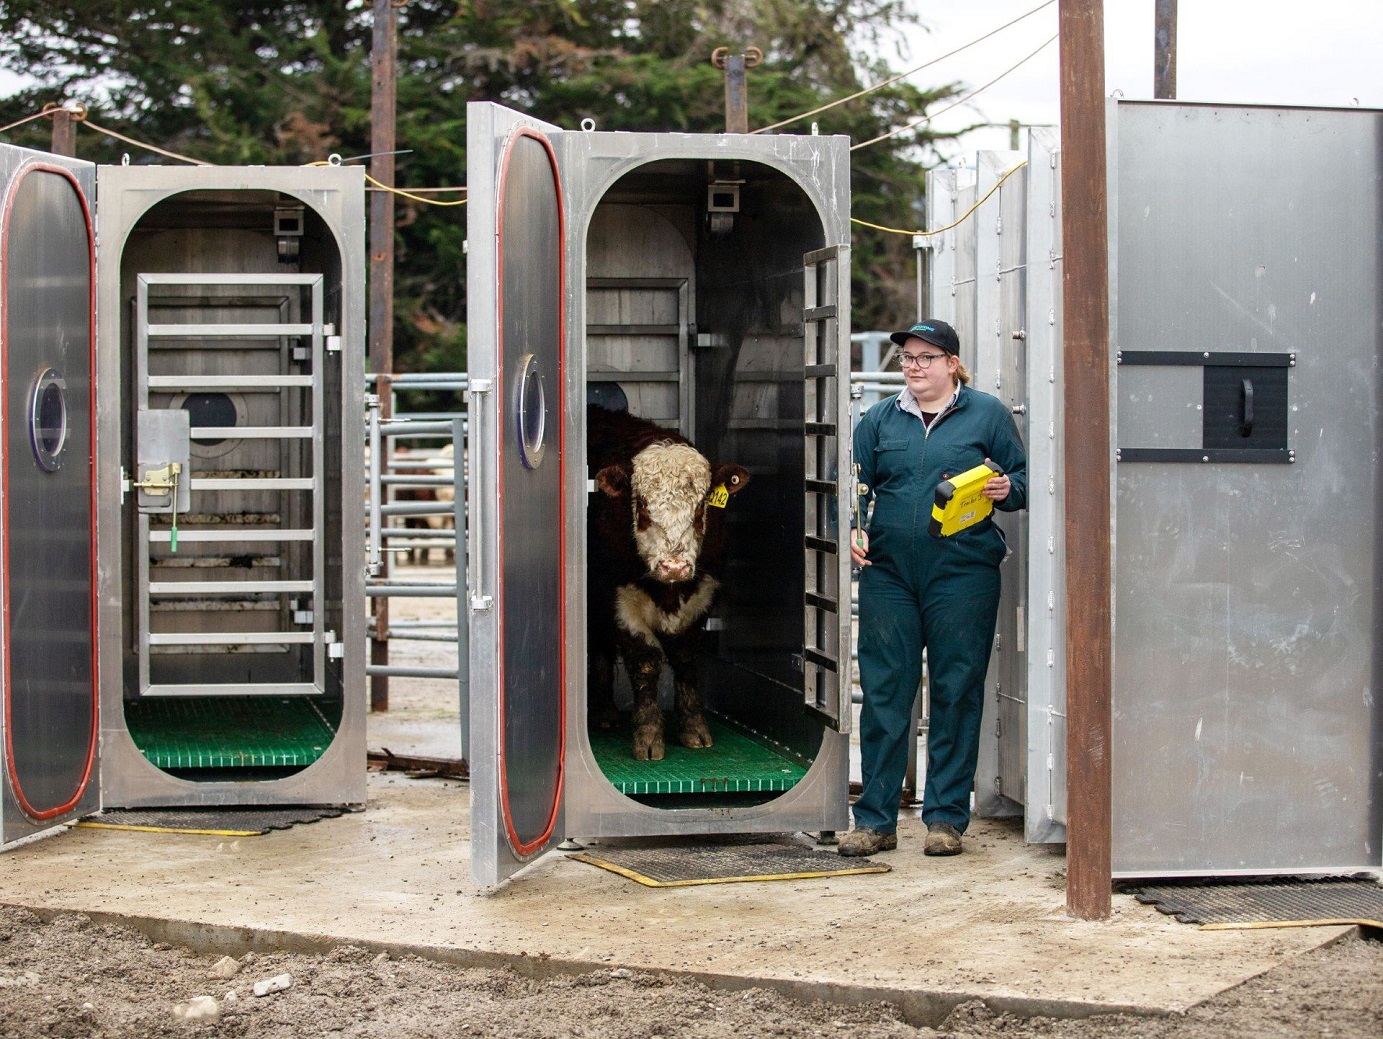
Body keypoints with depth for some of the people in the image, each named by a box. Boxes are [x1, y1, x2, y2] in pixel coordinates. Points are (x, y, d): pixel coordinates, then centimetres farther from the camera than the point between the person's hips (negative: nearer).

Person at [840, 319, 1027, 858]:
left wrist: (1006, 489, -12)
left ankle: (946, 818, 11)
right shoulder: (880, 418, 13)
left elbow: (1022, 480, 9)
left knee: (956, 692, 2)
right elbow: (855, 484, 13)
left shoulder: (987, 414, 7)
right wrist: (852, 530, -4)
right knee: (883, 692, 1)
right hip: (889, 572, 2)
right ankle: (875, 819, 8)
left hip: (962, 574, -2)